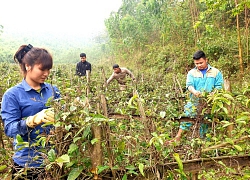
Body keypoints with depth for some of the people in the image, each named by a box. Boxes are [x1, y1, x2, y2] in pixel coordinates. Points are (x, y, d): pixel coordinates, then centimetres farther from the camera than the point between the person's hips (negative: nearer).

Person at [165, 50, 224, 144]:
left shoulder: (215, 72, 9)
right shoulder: (191, 72, 11)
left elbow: (219, 86, 4)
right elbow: (189, 85, -4)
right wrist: (194, 91, -26)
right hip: (194, 101, 0)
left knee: (205, 122, 3)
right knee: (187, 117, -13)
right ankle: (178, 137, -11)